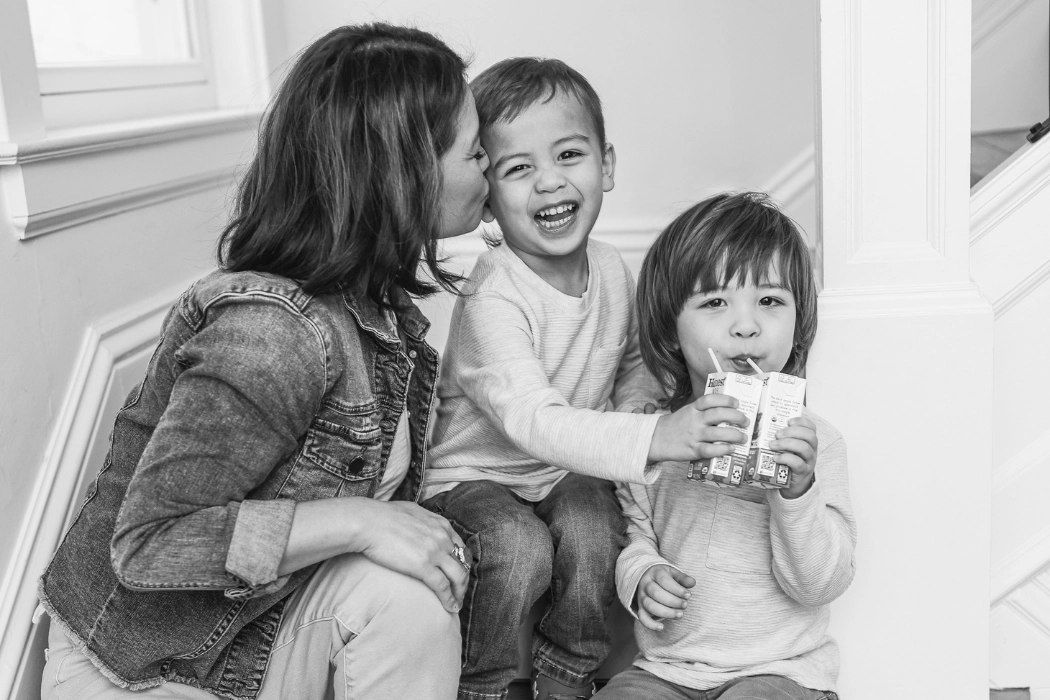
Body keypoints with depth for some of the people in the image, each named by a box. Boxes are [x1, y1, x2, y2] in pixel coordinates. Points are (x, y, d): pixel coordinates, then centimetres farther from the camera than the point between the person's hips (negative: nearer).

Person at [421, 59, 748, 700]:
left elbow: (633, 369, 13)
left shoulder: (613, 271, -4)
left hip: (568, 472, 5)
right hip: (473, 474, -4)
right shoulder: (492, 300, -27)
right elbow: (534, 421, -37)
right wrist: (655, 438, -48)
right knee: (519, 548, -31)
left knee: (595, 532, -25)